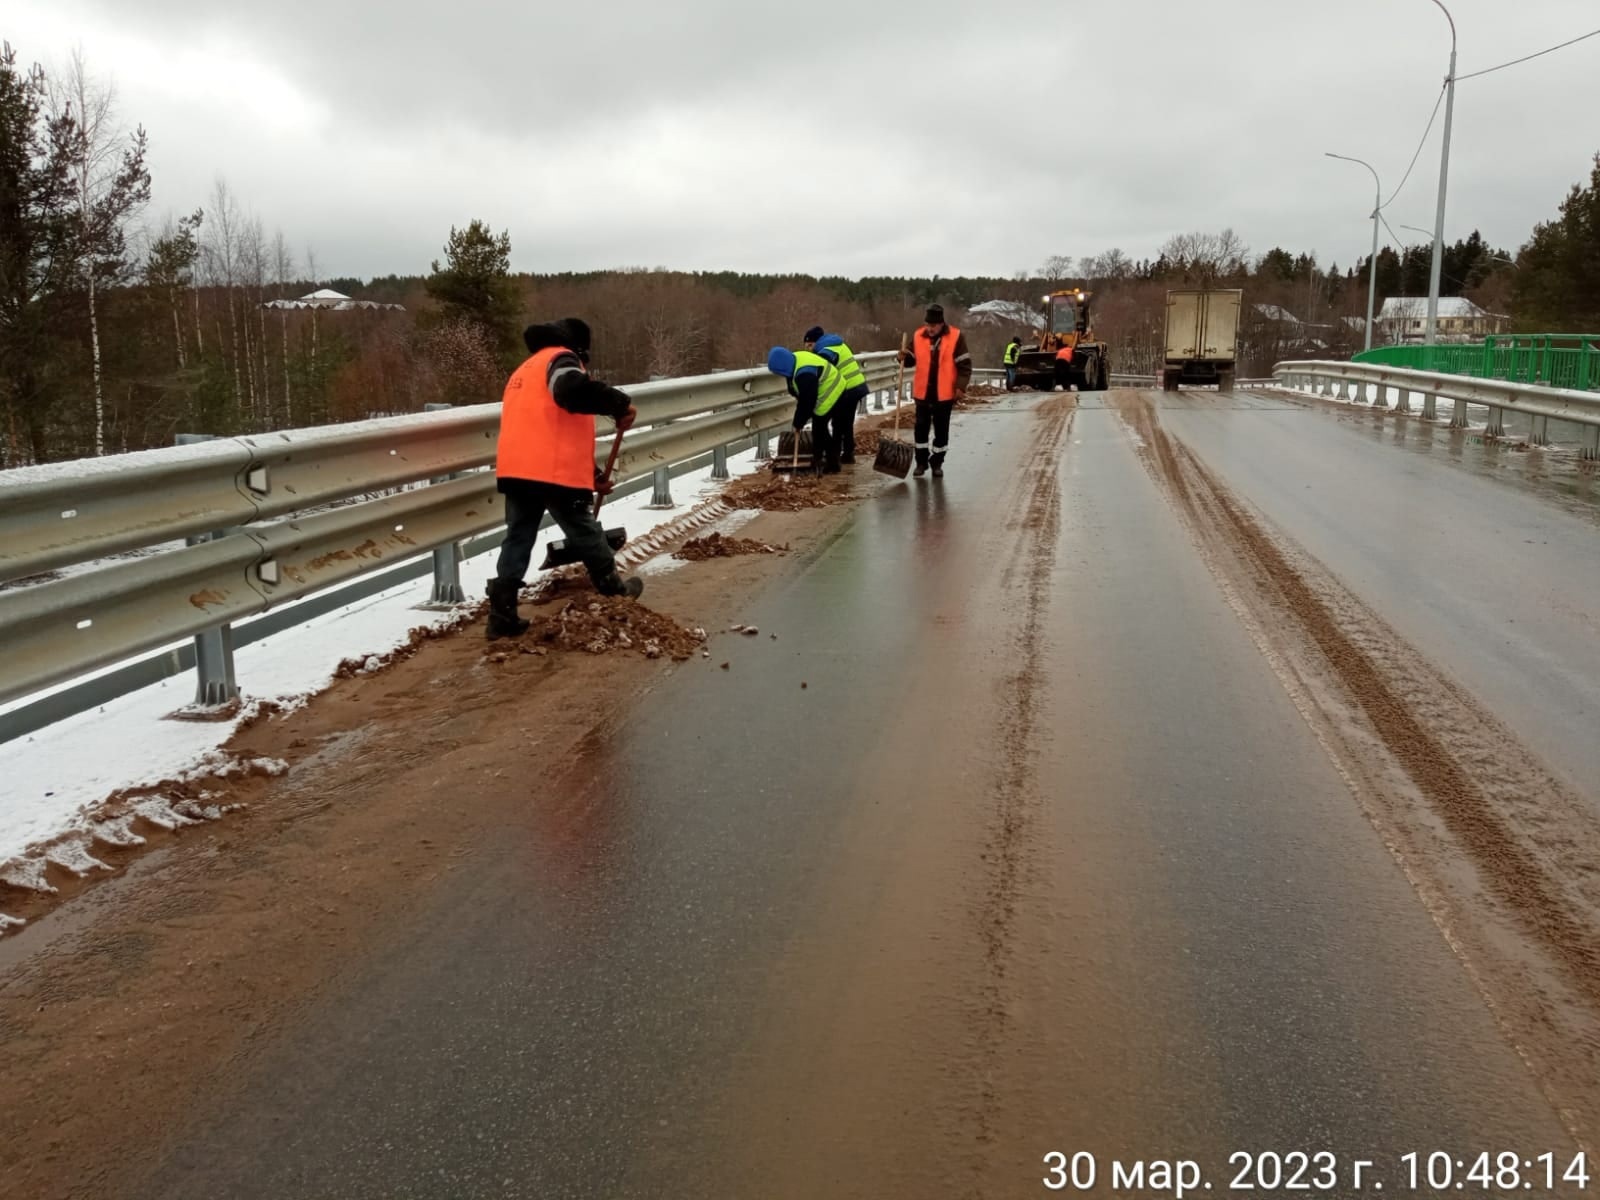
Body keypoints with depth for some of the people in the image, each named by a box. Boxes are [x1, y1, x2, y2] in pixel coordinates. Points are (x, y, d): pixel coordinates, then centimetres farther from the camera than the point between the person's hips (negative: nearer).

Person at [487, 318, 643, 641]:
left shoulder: (524, 371, 32)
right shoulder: (559, 358, 1)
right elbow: (572, 389, -26)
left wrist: (590, 473, 37)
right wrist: (620, 404, -15)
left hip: (516, 469, 8)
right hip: (553, 470, -7)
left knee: (518, 538, 8)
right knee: (585, 533, 10)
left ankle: (502, 615, 3)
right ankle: (614, 590, 28)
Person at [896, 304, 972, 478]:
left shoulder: (956, 337, -9)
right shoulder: (918, 336, 0)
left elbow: (965, 365, -6)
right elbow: (912, 359, 11)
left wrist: (960, 386, -15)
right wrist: (904, 357, -11)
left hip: (944, 393, -2)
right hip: (922, 392, 2)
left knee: (941, 430, 8)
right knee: (921, 428, 6)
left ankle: (937, 463, 20)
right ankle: (921, 462, 18)